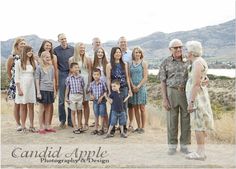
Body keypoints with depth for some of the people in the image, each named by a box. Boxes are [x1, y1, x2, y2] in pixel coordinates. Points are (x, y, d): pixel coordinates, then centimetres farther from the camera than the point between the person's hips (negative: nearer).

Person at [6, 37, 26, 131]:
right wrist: (12, 79, 8)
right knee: (17, 104, 3)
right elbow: (8, 70, 6)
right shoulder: (12, 57, -3)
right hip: (16, 83, -2)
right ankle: (18, 124, 12)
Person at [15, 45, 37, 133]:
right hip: (22, 85, -3)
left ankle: (31, 126, 9)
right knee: (23, 107, 1)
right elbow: (17, 77, -3)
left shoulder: (34, 62, 9)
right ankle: (23, 126, 5)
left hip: (32, 86, 3)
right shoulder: (19, 62, -1)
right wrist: (19, 89, -10)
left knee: (31, 106, 4)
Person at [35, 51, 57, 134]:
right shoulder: (39, 67, -3)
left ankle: (47, 126, 17)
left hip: (50, 90, 4)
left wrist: (54, 91, 10)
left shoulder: (52, 67, 9)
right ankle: (41, 128, 6)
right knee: (42, 109, 1)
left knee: (48, 109, 9)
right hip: (42, 90, -4)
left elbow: (53, 79, 13)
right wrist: (38, 92, -9)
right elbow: (37, 80, -4)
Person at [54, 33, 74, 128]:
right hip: (61, 75, -2)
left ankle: (70, 120, 13)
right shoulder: (56, 50, 3)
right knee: (61, 99, 1)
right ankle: (62, 120, 11)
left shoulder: (72, 49, 8)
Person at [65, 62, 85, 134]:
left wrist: (83, 96, 5)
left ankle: (79, 127, 19)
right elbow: (67, 88, 3)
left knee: (79, 111, 9)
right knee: (73, 112, 4)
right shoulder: (69, 78, -3)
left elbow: (83, 87, 6)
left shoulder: (81, 77, 1)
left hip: (80, 95, 2)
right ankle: (75, 128, 10)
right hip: (72, 95, -2)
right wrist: (66, 97, 1)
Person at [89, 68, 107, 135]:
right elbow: (90, 91, 11)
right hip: (95, 101, 3)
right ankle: (96, 129, 20)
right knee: (96, 115, 12)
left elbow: (105, 91, -7)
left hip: (102, 101, -3)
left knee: (102, 115, 4)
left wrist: (101, 97, -17)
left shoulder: (103, 83, -10)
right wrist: (91, 96, -8)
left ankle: (102, 129, 14)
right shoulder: (92, 84, 0)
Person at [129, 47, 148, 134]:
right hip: (133, 87, 3)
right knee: (135, 108, 6)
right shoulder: (130, 64, 10)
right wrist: (133, 86, -8)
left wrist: (138, 86, -12)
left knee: (142, 108, -2)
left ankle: (142, 127, 3)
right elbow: (129, 76, 7)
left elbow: (145, 77, -4)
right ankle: (138, 127, 13)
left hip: (141, 87, -3)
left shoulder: (144, 63, 2)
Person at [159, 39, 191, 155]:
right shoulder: (166, 63, 1)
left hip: (187, 92, 2)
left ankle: (184, 145, 18)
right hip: (172, 92, -1)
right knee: (172, 120, 5)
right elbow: (163, 82, 0)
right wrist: (164, 99, -6)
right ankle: (172, 146, 17)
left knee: (186, 119, 5)